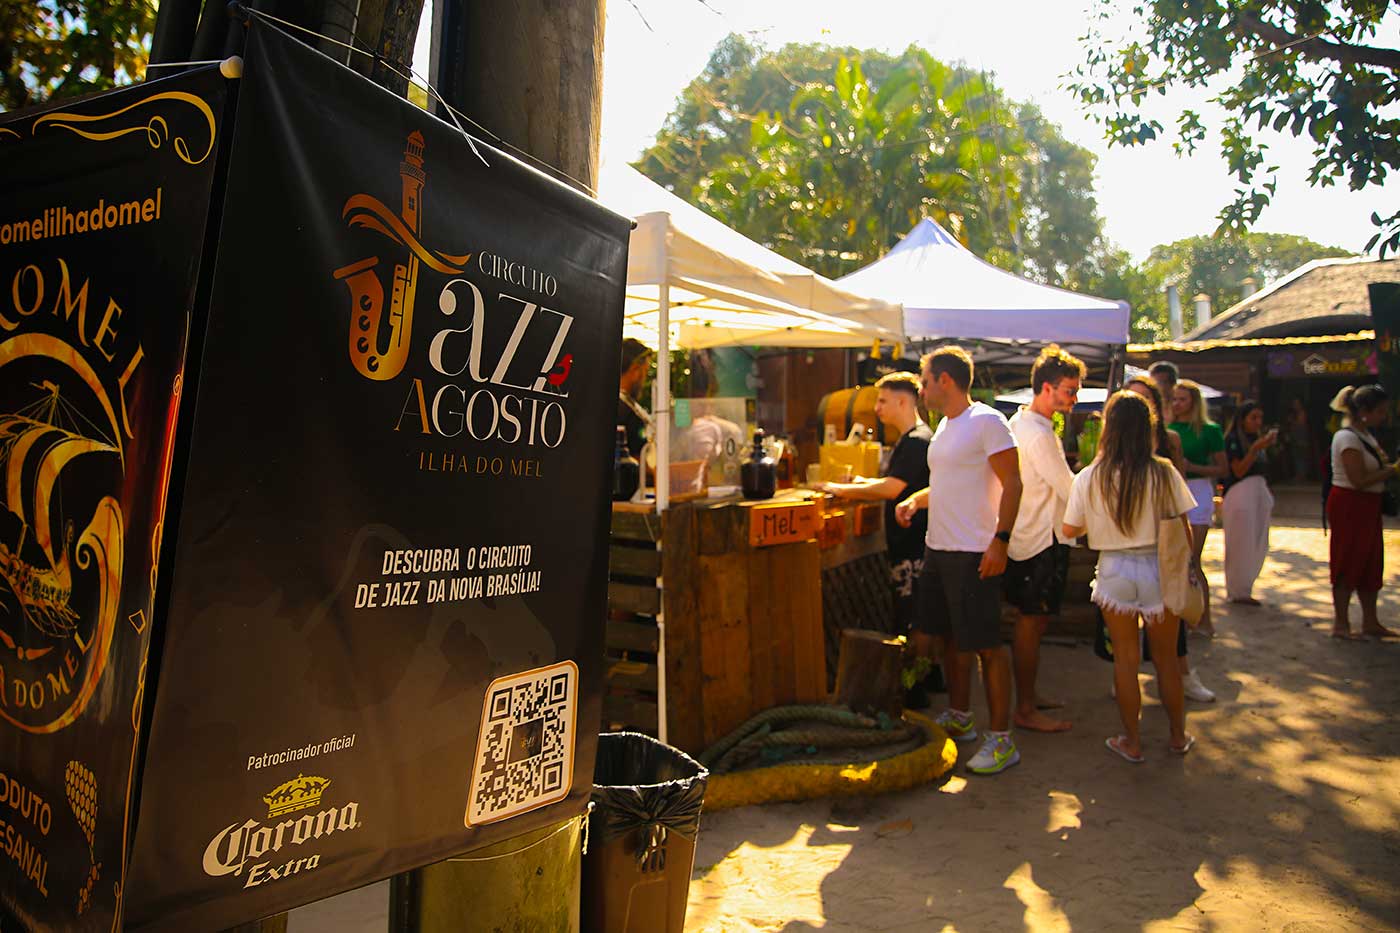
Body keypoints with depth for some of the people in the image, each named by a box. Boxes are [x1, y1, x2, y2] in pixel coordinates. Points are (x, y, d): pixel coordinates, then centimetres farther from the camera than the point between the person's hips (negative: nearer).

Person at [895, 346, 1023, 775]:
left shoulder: (986, 421, -12)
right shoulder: (945, 427, 15)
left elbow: (1012, 484, -16)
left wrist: (1000, 540, -23)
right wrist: (914, 501, 8)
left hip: (974, 553, -9)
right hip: (937, 548, 9)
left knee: (986, 644, -3)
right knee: (950, 636, 17)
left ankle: (1001, 739, 7)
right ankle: (959, 719, 31)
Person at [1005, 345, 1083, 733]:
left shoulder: (1020, 422, 12)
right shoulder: (1039, 434, -20)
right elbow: (1070, 490, -18)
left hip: (1026, 536, 10)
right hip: (1041, 540, -10)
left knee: (1031, 621, 18)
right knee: (1031, 624, -2)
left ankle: (1029, 696, 29)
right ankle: (1025, 710, 7)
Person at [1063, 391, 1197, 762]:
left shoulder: (1089, 478, -8)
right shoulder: (1164, 473, -10)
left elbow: (1069, 529, -1)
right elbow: (1183, 529, -4)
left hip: (1114, 572, 0)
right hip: (1159, 569, 0)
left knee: (1125, 658, 11)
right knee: (1166, 657, 16)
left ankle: (1132, 741, 20)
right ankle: (1178, 735, 31)